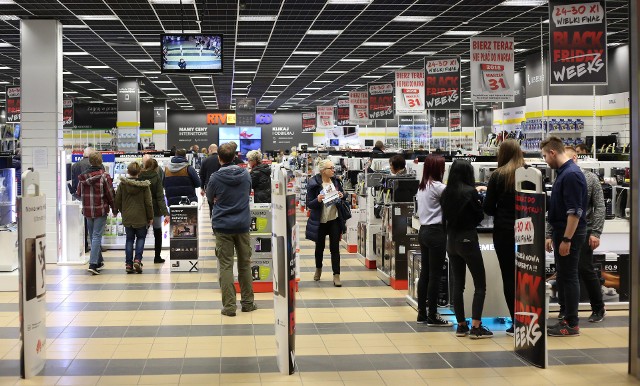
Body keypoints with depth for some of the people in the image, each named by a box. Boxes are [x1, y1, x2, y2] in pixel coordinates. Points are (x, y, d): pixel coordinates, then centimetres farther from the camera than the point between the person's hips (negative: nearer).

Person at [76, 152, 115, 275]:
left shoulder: (82, 176, 2)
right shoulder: (104, 176, -11)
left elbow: (78, 194, 9)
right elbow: (110, 194, -8)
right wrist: (114, 208, 5)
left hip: (87, 211, 4)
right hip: (101, 210, -4)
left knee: (93, 236, 16)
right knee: (97, 236, -3)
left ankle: (99, 261, 26)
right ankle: (93, 264, -12)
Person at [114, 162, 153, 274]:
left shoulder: (122, 184, -4)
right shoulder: (144, 185, -8)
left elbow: (117, 200, 3)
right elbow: (148, 203, -6)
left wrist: (116, 211, 21)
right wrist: (150, 217, 4)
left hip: (127, 217, 2)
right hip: (141, 218, -2)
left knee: (129, 239, 11)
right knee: (141, 237, 14)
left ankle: (128, 264, 7)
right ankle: (137, 259, -5)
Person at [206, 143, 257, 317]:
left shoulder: (215, 178, -10)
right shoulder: (245, 174, -1)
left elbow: (210, 197, 7)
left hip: (223, 226, -3)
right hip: (243, 224, 3)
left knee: (226, 266, 1)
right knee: (245, 264, 13)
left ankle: (229, 306, -1)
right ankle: (247, 302, 19)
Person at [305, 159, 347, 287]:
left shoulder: (335, 181, 0)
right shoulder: (314, 184, -14)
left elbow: (344, 195, 14)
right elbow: (309, 204, -13)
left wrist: (342, 196, -9)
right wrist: (318, 200, -32)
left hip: (334, 219, 2)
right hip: (320, 221, -2)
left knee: (335, 248, -1)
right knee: (320, 247, 15)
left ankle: (336, 275, 2)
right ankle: (318, 269, 40)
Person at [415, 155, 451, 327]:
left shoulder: (421, 187, 12)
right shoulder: (438, 187, -13)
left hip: (423, 231, 9)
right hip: (436, 232, -9)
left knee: (424, 273, 11)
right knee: (435, 275, -3)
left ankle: (422, 313, 16)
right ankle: (432, 316, 2)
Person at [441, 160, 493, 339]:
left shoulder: (446, 193, 4)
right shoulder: (470, 191, -13)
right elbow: (480, 216, -5)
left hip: (451, 239, 7)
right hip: (467, 238, -6)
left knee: (457, 284, 11)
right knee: (480, 284, 0)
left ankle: (461, 325, 15)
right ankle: (476, 327, -5)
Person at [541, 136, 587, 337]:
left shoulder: (571, 174, -17)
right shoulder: (563, 173, 14)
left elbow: (575, 211, -22)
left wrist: (567, 239, -22)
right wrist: (553, 236, 21)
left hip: (570, 235, -10)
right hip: (562, 233, 10)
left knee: (569, 277, -3)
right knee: (562, 278, 14)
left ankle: (572, 325, 4)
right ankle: (568, 319, 22)